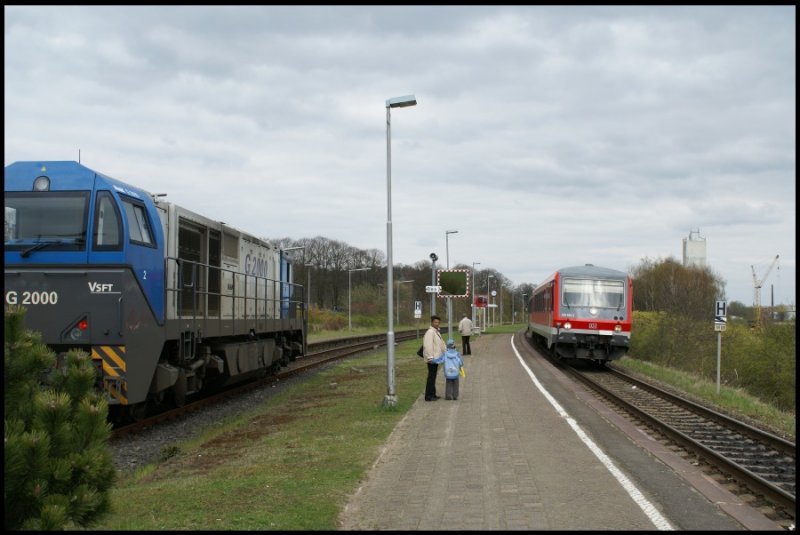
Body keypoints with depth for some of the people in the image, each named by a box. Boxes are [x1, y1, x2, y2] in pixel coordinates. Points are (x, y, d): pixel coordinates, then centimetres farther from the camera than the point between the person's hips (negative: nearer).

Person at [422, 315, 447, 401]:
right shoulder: (430, 332, -15)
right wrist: (430, 358, -27)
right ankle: (428, 396, -5)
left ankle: (432, 394, 22)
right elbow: (428, 346, -23)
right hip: (432, 359, -10)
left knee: (433, 377, 15)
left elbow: (441, 344, 28)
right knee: (431, 377, -8)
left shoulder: (436, 332, 18)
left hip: (436, 358, 10)